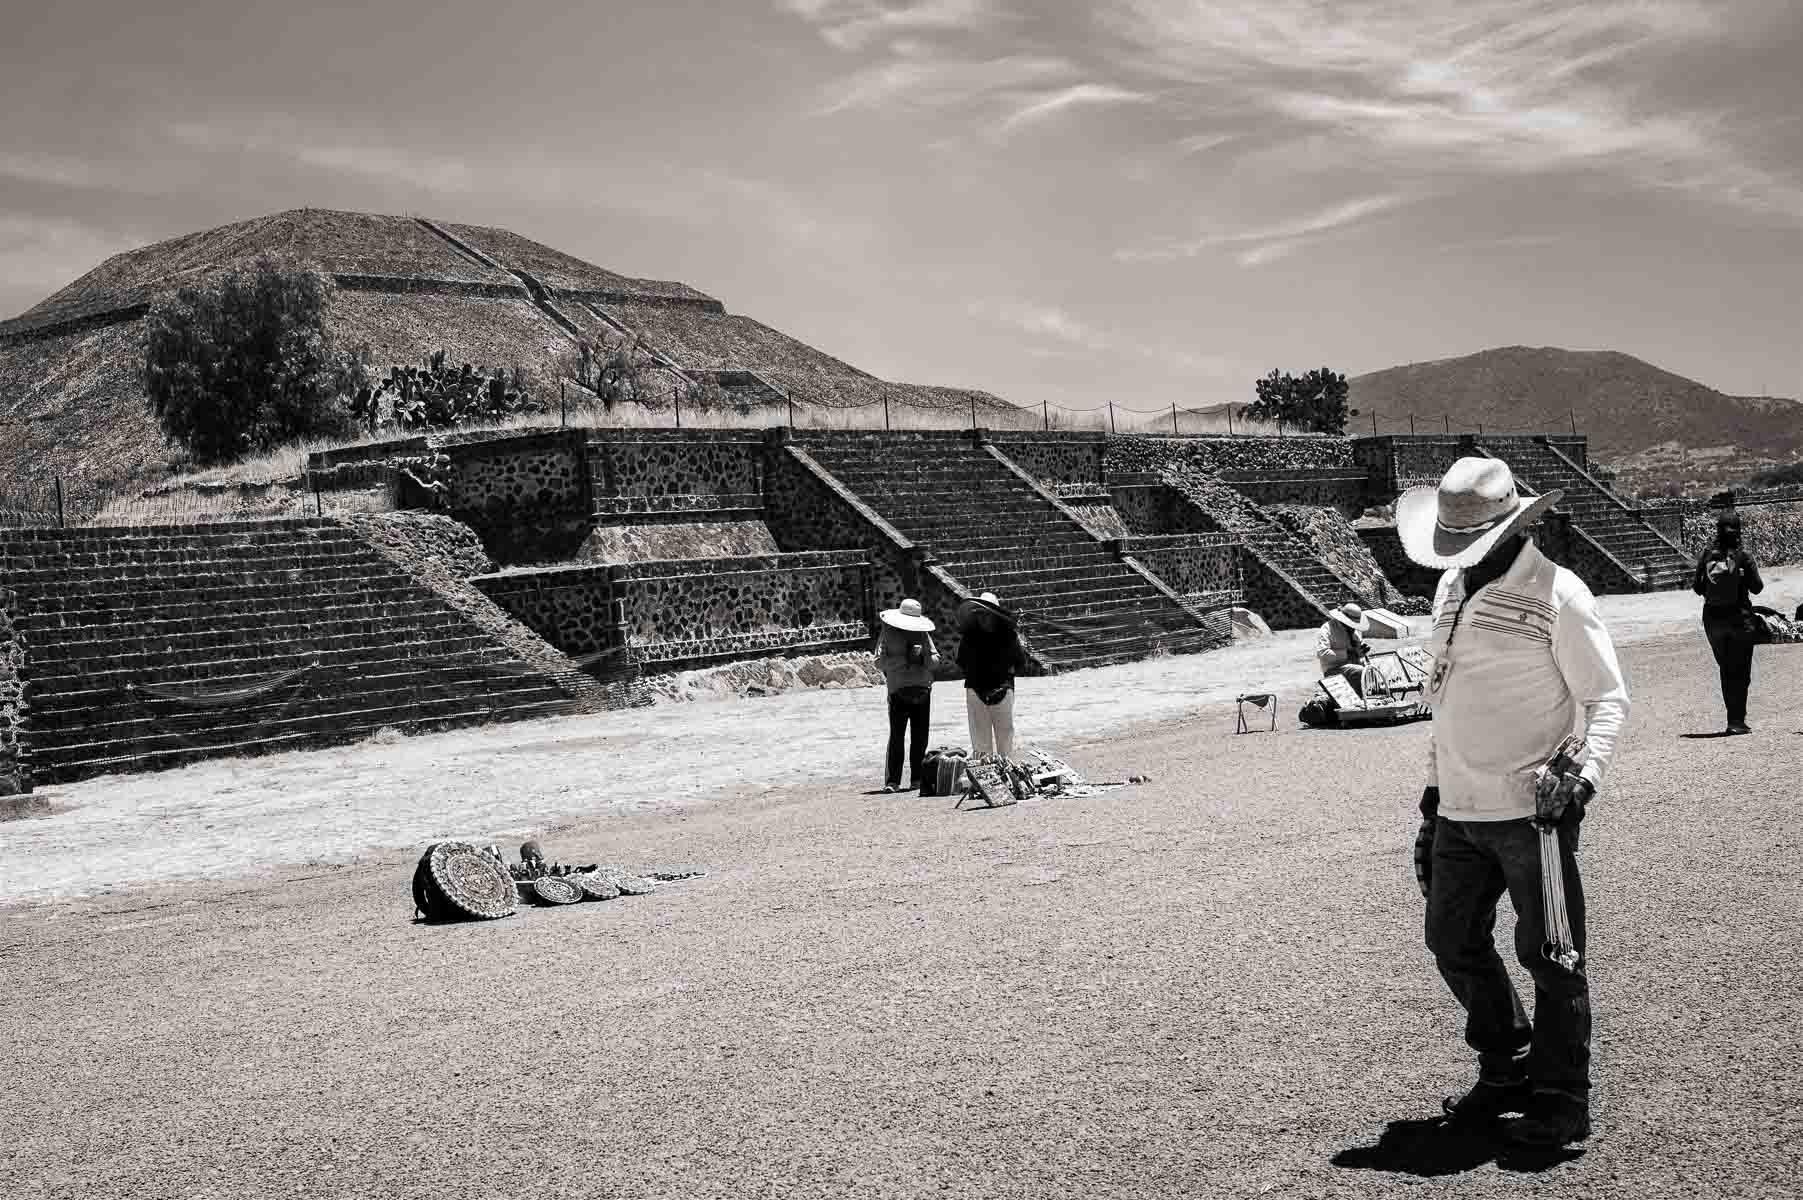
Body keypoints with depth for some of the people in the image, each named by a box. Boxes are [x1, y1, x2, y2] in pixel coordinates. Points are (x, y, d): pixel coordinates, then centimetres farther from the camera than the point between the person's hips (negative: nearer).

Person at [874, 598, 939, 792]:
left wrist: (922, 655, -10)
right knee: (896, 736, -9)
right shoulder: (888, 634, 4)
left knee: (920, 737, 3)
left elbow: (935, 660, 11)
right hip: (898, 690, -4)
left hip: (922, 690, 4)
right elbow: (880, 662, -4)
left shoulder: (923, 634, 14)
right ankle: (892, 781, -10)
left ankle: (917, 779, 10)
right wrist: (906, 658, -12)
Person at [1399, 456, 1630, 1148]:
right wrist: (1435, 786, 20)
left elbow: (1608, 697, -10)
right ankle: (1506, 1073, 32)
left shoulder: (1556, 595, -10)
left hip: (1533, 811, -8)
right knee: (1453, 940, 15)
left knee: (1548, 954, -1)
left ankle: (1562, 1102, 12)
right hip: (1460, 811, 8)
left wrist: (1585, 775, -25)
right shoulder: (1452, 588, 13)